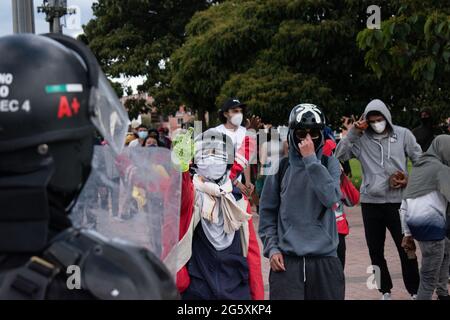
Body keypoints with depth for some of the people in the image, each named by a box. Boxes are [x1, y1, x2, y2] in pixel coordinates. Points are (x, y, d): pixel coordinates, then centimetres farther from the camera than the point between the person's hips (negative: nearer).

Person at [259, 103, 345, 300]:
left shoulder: (330, 164, 5)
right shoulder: (281, 167, 6)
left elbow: (330, 198, -14)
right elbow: (267, 212, 9)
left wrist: (311, 159, -13)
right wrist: (272, 248, -1)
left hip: (325, 259, 0)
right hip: (286, 261, 0)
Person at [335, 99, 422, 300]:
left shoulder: (403, 135, 0)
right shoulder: (361, 139, 0)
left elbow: (420, 160, 5)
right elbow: (339, 155, -7)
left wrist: (410, 180, -7)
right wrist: (353, 132, -12)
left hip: (397, 201, -2)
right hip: (370, 202, 2)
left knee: (406, 248, 3)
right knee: (375, 250, 10)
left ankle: (414, 290, 16)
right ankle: (385, 290, 25)